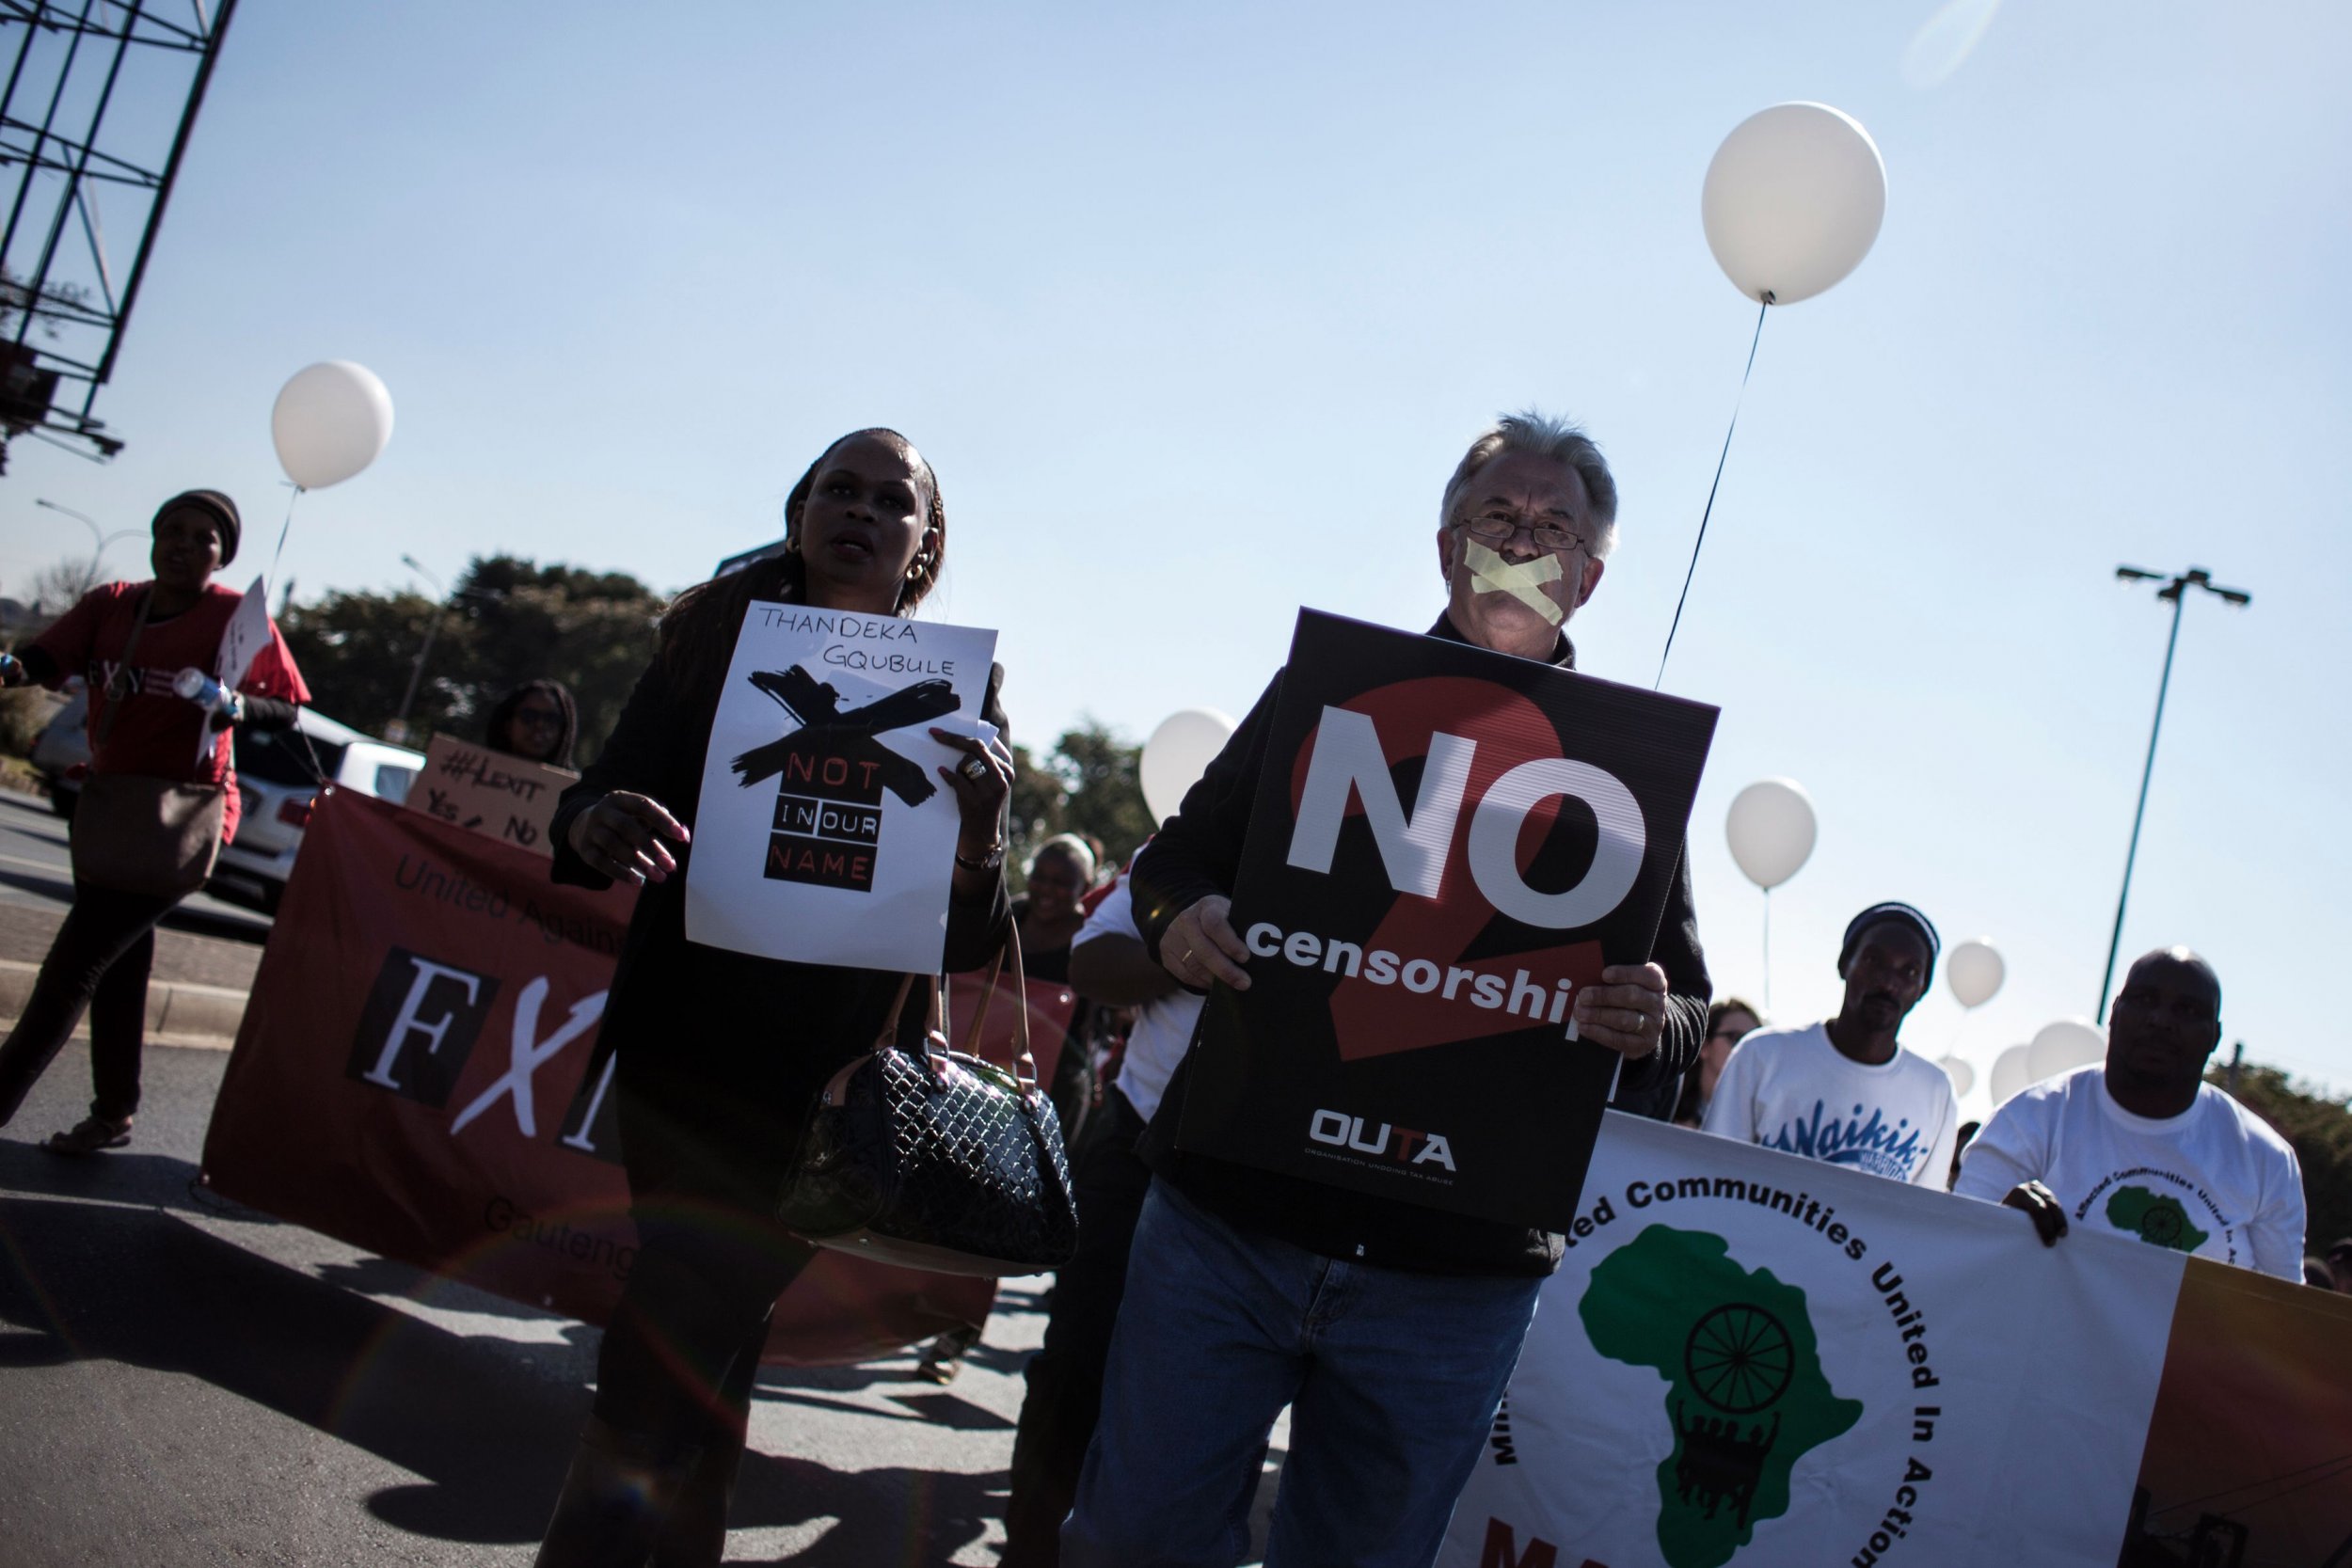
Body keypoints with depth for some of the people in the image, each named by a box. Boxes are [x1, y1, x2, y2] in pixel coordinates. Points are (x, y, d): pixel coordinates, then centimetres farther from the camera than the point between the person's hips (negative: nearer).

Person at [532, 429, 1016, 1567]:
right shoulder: (715, 642, 5)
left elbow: (969, 943, -5)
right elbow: (596, 801, -2)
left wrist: (977, 844, -27)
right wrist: (595, 827, -26)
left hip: (817, 1084, -2)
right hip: (677, 1043, 2)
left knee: (644, 1402, -6)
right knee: (711, 1345, 17)